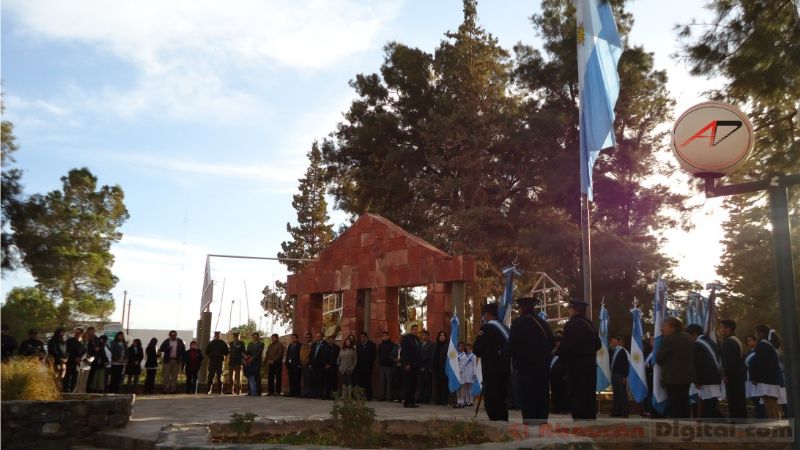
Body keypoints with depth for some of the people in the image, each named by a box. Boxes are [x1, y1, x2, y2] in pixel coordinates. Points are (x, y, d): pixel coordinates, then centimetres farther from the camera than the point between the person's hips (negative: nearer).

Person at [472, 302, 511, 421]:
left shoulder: (486, 328, -12)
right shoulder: (504, 328, 10)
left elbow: (477, 350, -7)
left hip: (491, 370, -8)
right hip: (504, 368, 8)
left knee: (490, 401, -4)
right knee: (501, 400, 14)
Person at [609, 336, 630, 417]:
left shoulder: (622, 351, -7)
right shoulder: (611, 351, 10)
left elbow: (626, 364, -9)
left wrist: (625, 376, -14)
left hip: (621, 375, -6)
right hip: (614, 375, 6)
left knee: (623, 394, -2)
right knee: (616, 393, 8)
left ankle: (624, 412, 2)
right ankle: (616, 411, 12)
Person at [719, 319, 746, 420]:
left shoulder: (728, 342, -14)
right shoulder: (737, 341, 19)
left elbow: (729, 361, -22)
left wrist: (726, 375, -13)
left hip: (732, 378, -10)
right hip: (739, 377, 10)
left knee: (734, 405, -9)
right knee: (740, 405, 12)